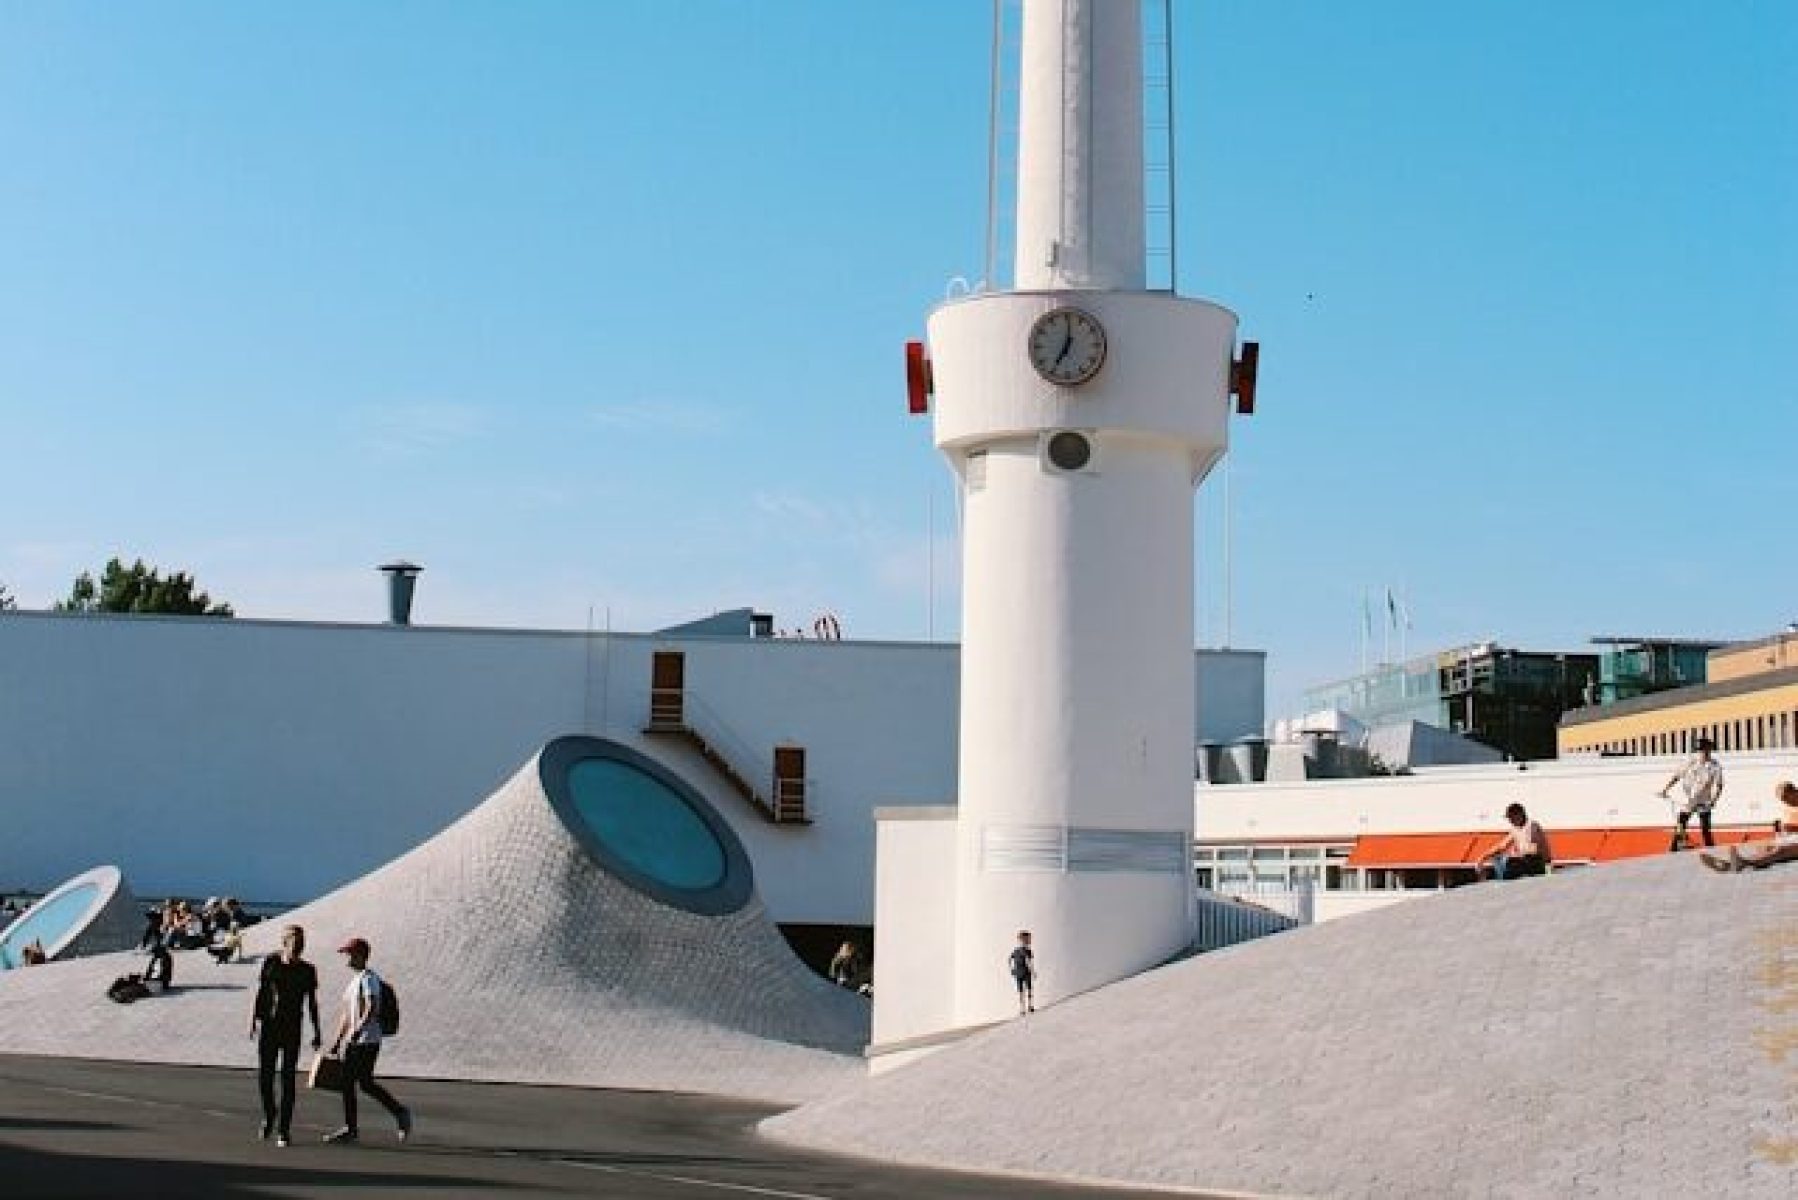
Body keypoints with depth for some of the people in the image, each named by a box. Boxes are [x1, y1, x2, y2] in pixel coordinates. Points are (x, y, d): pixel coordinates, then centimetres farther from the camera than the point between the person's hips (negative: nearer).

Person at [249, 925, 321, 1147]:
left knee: (287, 1079, -3)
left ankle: (284, 1129, 3)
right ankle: (269, 1114, 31)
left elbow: (312, 1003, 5)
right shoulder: (270, 963, 2)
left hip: (292, 1030, -1)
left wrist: (316, 1033, 5)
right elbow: (260, 993, 6)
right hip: (269, 1027, 1)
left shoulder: (307, 971, 1)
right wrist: (253, 1019, -1)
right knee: (264, 1077, 2)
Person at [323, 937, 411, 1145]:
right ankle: (350, 1129, 9)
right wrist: (337, 1039, 21)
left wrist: (358, 1029, -34)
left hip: (368, 1040, -9)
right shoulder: (353, 981, 18)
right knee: (347, 1082, 5)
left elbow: (372, 1008, -24)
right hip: (353, 1041, 9)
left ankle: (401, 1112, 2)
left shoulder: (368, 979, -11)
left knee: (365, 1082, -10)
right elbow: (346, 1014, 24)